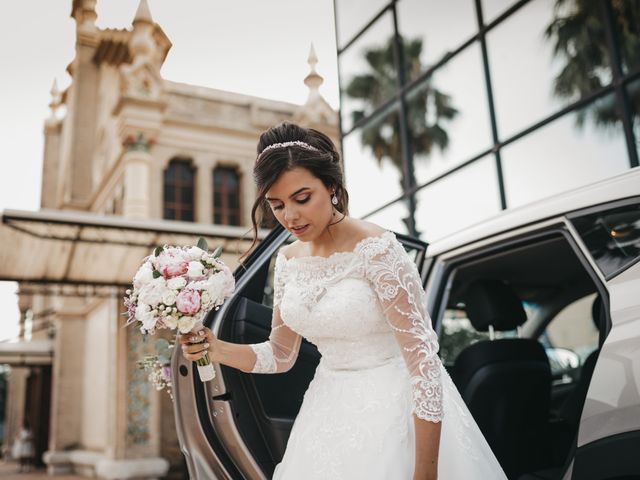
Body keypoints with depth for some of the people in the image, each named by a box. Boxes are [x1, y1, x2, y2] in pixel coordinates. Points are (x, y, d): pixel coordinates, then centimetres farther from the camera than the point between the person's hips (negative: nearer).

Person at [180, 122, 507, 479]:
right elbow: (281, 356, 8)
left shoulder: (376, 248, -20)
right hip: (330, 413, 6)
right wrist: (215, 348, -9)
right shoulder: (288, 261, 0)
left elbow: (424, 357, -21)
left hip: (393, 406, -5)